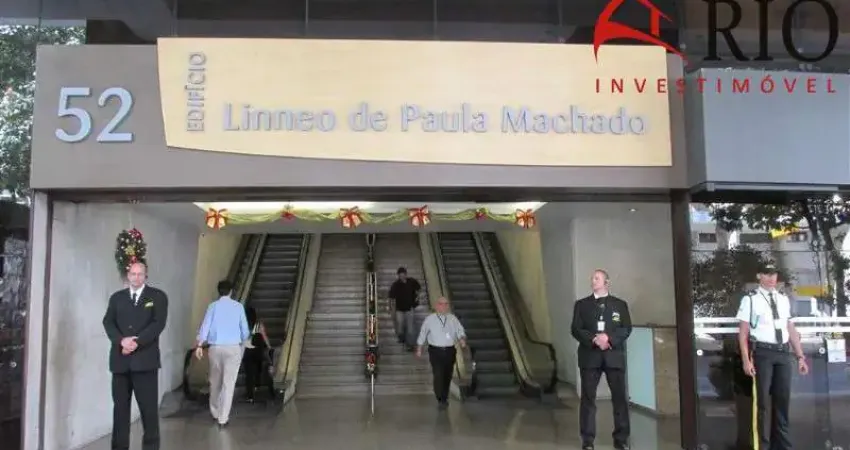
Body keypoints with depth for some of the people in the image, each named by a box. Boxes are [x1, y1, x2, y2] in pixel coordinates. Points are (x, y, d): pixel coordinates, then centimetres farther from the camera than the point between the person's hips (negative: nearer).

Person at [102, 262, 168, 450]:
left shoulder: (157, 296, 5)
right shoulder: (117, 297, 15)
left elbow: (158, 323, -6)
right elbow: (108, 322, 4)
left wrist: (137, 342, -16)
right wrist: (122, 340, -15)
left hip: (145, 359, -3)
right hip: (120, 360, 3)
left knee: (149, 408, -1)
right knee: (120, 407, 7)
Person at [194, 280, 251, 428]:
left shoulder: (213, 306, 2)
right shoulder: (238, 306, 2)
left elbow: (205, 326, -7)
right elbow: (245, 330, 5)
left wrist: (199, 345, -7)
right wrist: (242, 343, 22)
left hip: (216, 347, 2)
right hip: (233, 348, -1)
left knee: (215, 381, 18)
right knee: (229, 383, 0)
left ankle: (215, 412, 31)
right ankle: (223, 418, -3)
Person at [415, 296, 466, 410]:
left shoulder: (453, 319, 4)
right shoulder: (430, 319, -1)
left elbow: (460, 331, 2)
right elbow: (422, 334, 7)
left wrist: (462, 339, -21)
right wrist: (419, 349, 11)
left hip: (450, 351, 3)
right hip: (436, 351, -3)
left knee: (447, 376, 12)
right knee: (438, 375, -13)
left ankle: (444, 398, 29)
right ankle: (440, 400, -8)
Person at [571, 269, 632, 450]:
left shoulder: (620, 304, 11)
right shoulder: (581, 304, 10)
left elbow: (627, 329, 1)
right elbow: (576, 329, 1)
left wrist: (609, 338, -16)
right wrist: (594, 339, -16)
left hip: (614, 355, 0)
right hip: (590, 355, 0)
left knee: (620, 397, 1)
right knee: (588, 397, 0)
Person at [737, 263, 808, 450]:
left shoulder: (784, 299, 12)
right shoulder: (750, 299, -5)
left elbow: (791, 329, 14)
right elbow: (743, 332, -7)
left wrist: (800, 356, 10)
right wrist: (746, 360, -14)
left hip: (783, 352, 5)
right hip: (762, 352, -5)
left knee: (783, 399, 13)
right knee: (761, 400, 1)